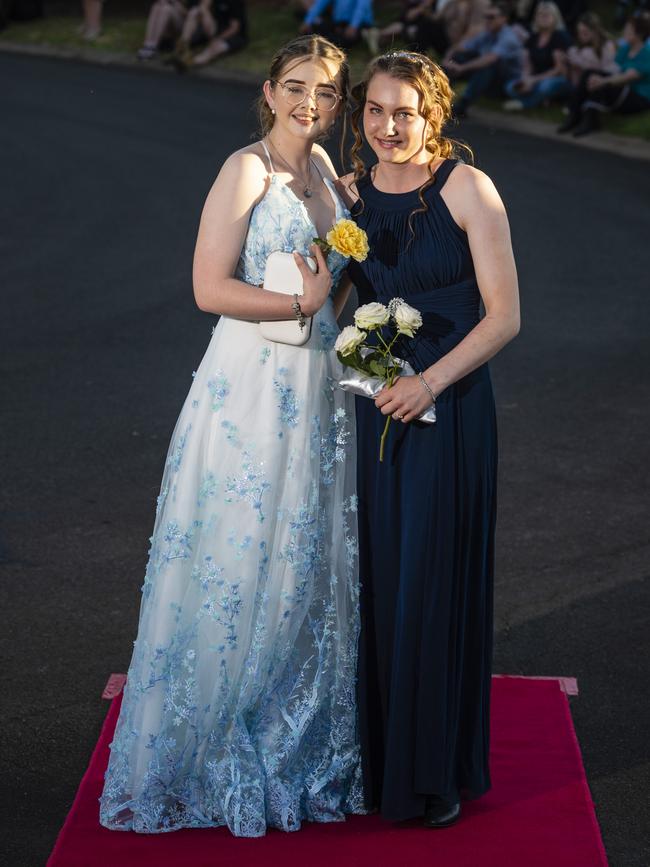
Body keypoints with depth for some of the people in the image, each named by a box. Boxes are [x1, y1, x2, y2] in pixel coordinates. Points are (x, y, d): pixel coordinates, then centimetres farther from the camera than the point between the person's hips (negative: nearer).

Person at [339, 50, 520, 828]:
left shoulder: (467, 189, -7)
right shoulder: (346, 192, 7)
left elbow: (504, 313, -9)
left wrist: (430, 381, -18)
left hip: (448, 407, -4)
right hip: (370, 406, 4)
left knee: (436, 581, 2)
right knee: (375, 580, 8)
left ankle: (438, 770, 18)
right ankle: (377, 754, 23)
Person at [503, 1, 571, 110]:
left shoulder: (560, 37, -10)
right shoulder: (533, 37, 9)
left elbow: (560, 69, -14)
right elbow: (527, 65, 9)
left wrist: (535, 80, -20)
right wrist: (526, 79, -14)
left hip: (559, 81, -6)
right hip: (537, 81, 6)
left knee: (546, 86, -42)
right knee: (511, 87, -22)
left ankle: (524, 103, -17)